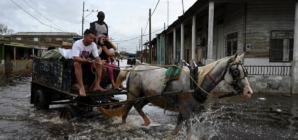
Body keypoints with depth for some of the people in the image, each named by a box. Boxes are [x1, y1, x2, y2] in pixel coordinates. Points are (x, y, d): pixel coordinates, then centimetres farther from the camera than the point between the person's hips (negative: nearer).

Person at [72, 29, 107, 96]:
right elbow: (75, 58, -34)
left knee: (99, 64, -19)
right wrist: (86, 60, -52)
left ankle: (97, 85, -25)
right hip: (78, 61, -5)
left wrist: (99, 61, -40)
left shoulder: (93, 45, -10)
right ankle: (81, 87, -41)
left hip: (87, 61, 5)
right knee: (77, 64, -39)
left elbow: (96, 57, -15)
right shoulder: (77, 44, -24)